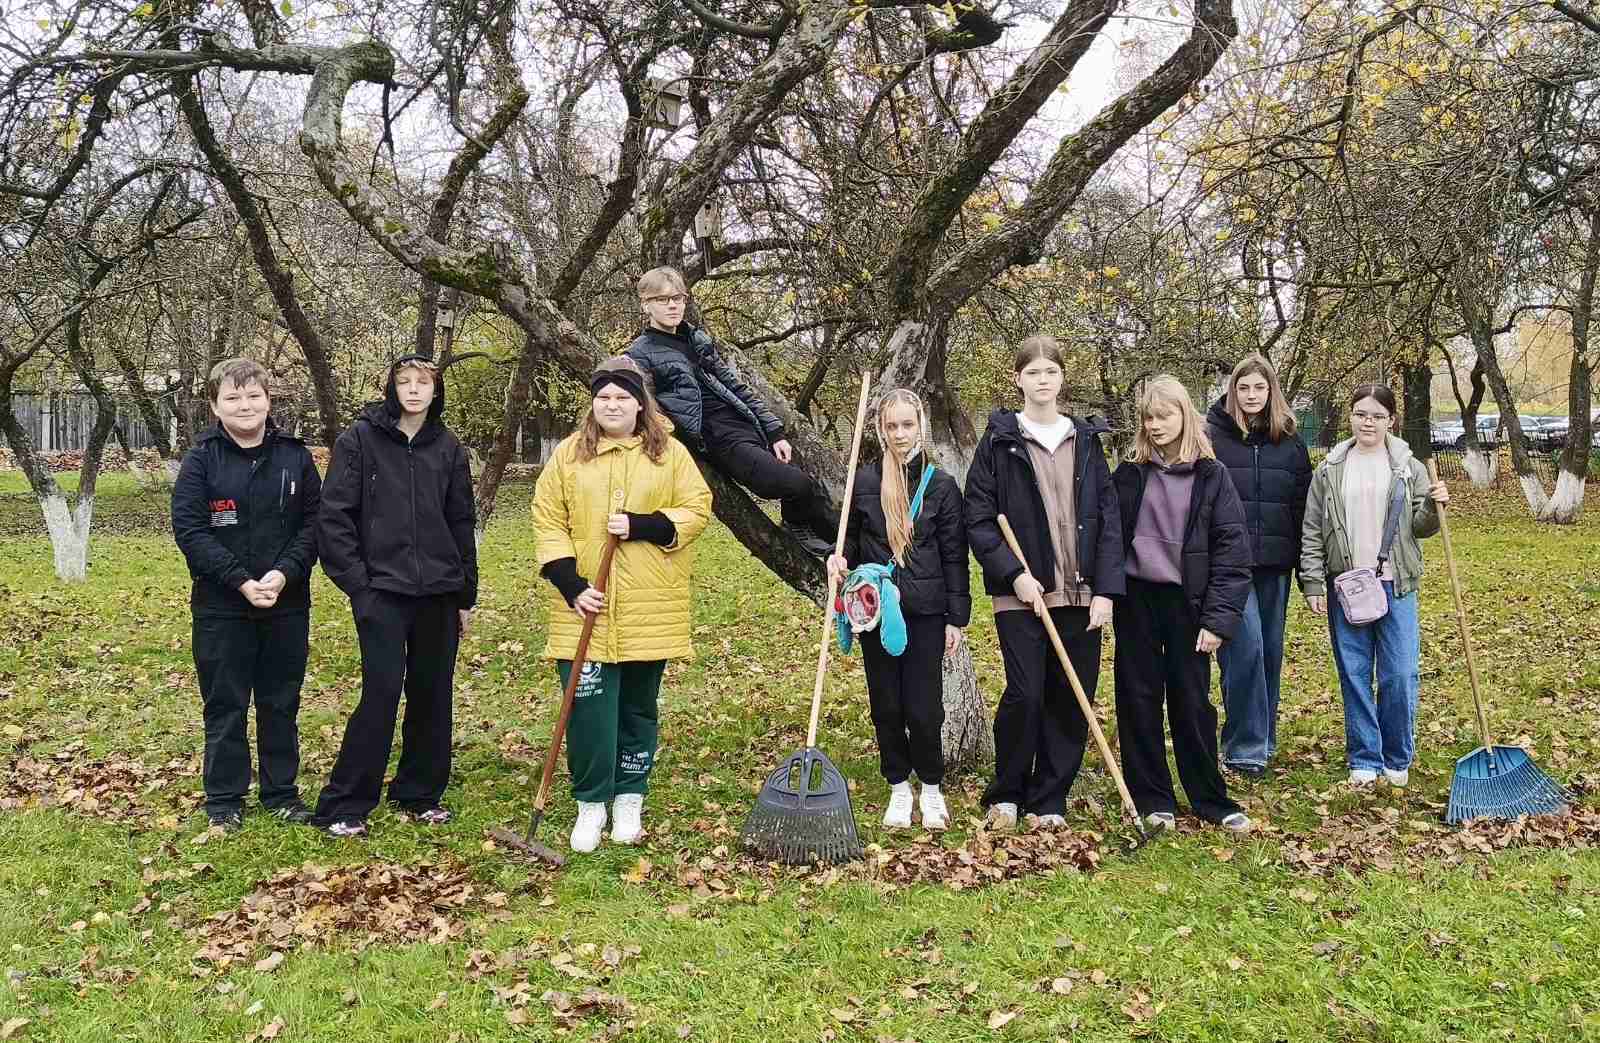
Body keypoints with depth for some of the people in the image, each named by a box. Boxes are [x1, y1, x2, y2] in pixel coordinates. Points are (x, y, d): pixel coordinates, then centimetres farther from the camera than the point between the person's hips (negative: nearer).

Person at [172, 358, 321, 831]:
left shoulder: (295, 456, 3)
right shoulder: (201, 460, -3)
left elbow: (313, 522, 1)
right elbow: (189, 529, -10)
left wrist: (284, 572, -15)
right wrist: (241, 581, -18)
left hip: (287, 604, 2)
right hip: (221, 607, -2)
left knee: (281, 703, 11)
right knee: (225, 706, 7)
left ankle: (282, 792, 25)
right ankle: (225, 800, 19)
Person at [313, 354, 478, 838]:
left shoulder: (448, 448, 8)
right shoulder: (359, 439, -3)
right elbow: (334, 516, -5)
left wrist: (466, 596, 12)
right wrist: (357, 582, -10)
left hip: (438, 594, 4)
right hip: (381, 593, -4)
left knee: (433, 696, 9)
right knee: (381, 694, -9)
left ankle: (420, 794, 24)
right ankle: (343, 806, 2)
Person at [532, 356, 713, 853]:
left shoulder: (670, 453, 5)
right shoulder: (569, 454, 5)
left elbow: (696, 509, 0)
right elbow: (548, 520, 1)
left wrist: (641, 526, -15)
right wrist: (571, 585, -10)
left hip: (648, 611, 1)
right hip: (586, 607, 0)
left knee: (638, 708, 10)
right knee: (589, 707, -4)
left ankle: (629, 799, 25)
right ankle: (591, 802, 12)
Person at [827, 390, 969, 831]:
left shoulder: (941, 485, -1)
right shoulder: (864, 480, 2)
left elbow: (954, 557, 1)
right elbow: (851, 537, 13)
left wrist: (957, 618, -1)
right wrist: (840, 558, -10)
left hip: (925, 611, -2)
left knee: (924, 708, -2)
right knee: (886, 704, 9)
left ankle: (931, 786, 20)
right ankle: (898, 786, 25)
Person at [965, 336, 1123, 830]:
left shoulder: (1086, 440, 10)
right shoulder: (998, 441, 1)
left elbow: (1108, 519, 7)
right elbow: (978, 520, -1)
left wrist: (1106, 589, -2)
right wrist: (1015, 574, -12)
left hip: (1080, 594, 3)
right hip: (1022, 594, -3)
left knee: (1072, 701, 5)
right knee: (1024, 695, -8)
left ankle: (1048, 802, 18)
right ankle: (1005, 795, 14)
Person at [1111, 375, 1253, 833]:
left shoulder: (1211, 474, -2)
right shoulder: (1130, 473, 4)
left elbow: (1232, 548, -5)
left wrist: (1219, 618, -11)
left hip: (1185, 602, -2)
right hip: (1136, 599, 2)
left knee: (1192, 702, 4)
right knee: (1139, 700, 6)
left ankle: (1211, 800, 18)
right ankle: (1153, 800, 17)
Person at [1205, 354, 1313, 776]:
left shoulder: (1289, 442, 11)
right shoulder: (1212, 436, 0)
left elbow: (1304, 505, 13)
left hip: (1274, 564, 4)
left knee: (1271, 650, 9)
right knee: (1245, 646, -14)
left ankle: (1263, 739, 24)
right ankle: (1245, 747, -5)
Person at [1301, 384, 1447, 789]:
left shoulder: (1409, 468, 6)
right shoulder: (1329, 471, 6)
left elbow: (1420, 528, 7)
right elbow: (1311, 533, 5)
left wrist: (1434, 506, -13)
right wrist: (1313, 584, -2)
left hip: (1396, 586, 0)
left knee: (1399, 675, -1)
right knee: (1354, 675, 5)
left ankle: (1398, 759, 16)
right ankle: (1364, 758, 16)